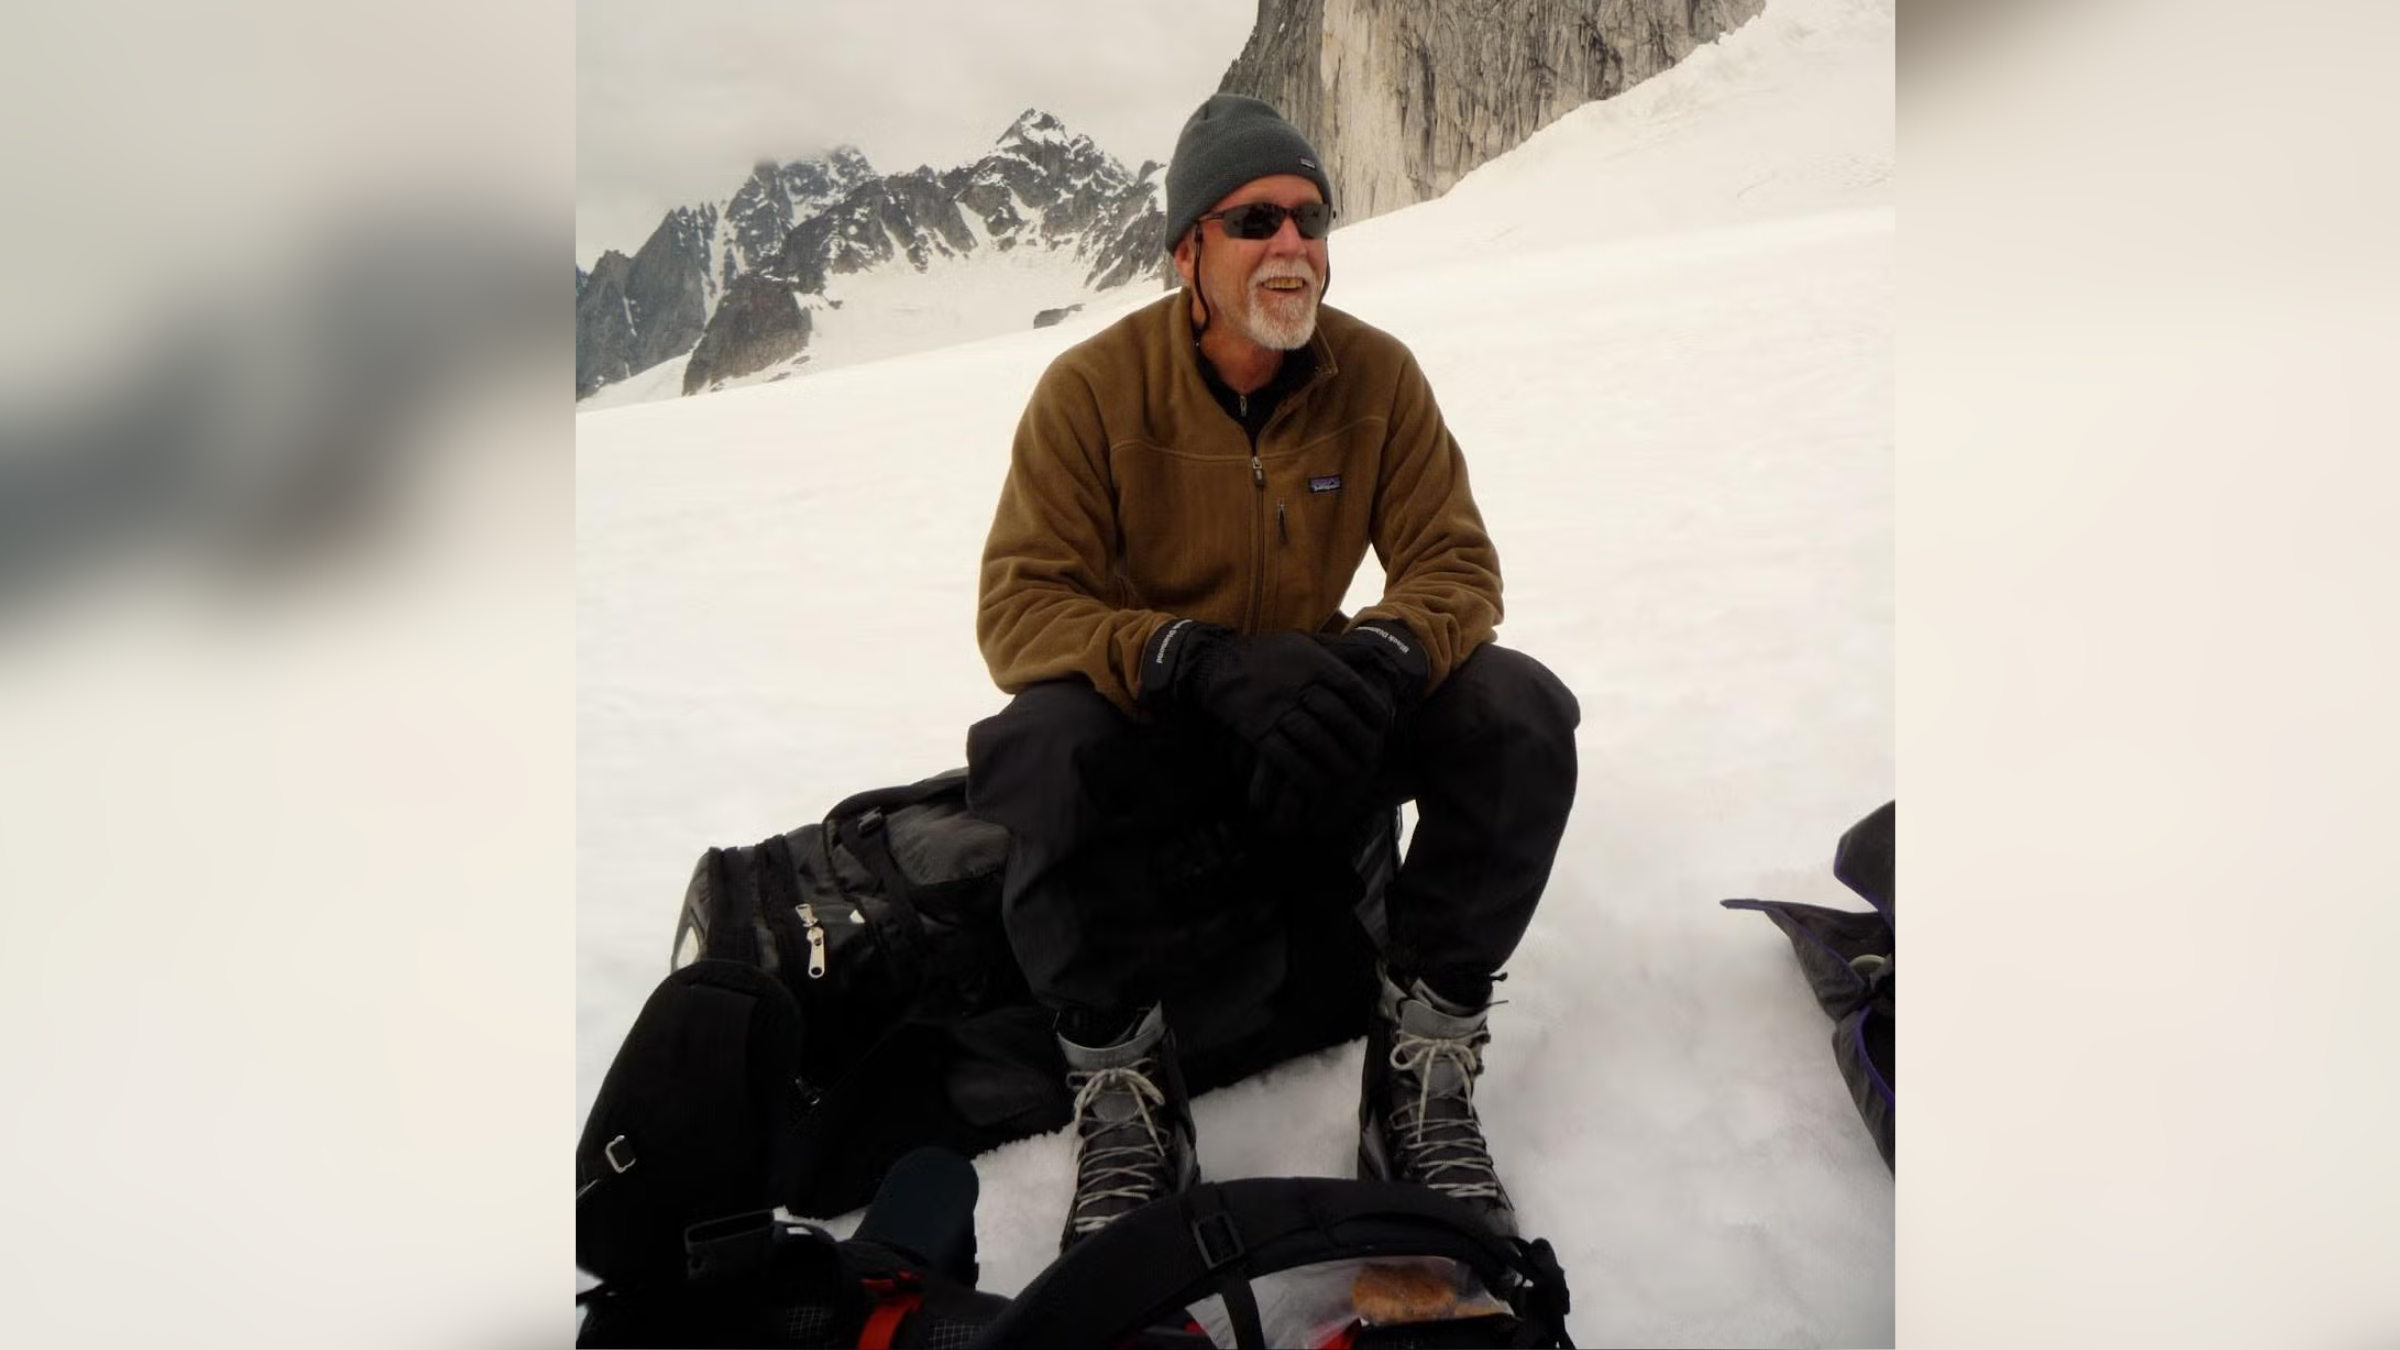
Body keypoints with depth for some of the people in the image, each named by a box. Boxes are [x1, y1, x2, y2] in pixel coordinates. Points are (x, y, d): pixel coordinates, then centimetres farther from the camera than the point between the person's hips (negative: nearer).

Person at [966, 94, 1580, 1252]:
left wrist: (1381, 655, -32)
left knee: (1522, 711, -23)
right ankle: (1126, 1092, -16)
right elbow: (1016, 606, -19)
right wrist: (1207, 663, -38)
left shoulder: (1378, 374, -5)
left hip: (1318, 721, 3)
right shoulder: (1093, 386, -13)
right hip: (1151, 729, -2)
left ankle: (1422, 1066, -12)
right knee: (1032, 746, -36)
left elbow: (1455, 563, -6)